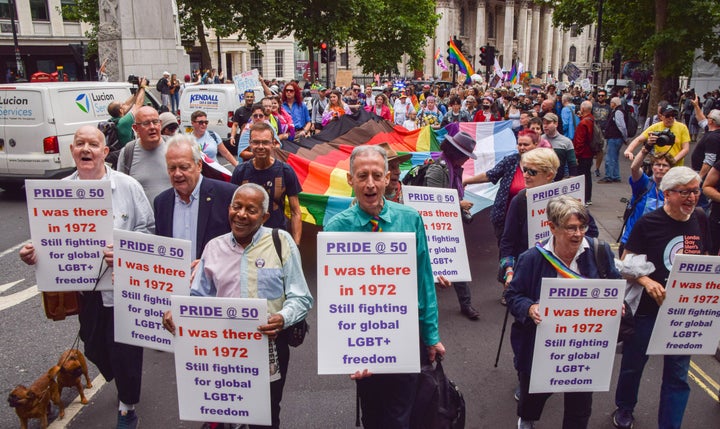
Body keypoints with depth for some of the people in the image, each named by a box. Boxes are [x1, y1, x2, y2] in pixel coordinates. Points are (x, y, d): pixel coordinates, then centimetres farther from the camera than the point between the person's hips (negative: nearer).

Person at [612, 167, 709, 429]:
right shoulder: (648, 223, -15)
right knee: (633, 363, 16)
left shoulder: (699, 221, -1)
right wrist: (646, 281, -27)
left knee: (678, 374, 9)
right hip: (647, 309, -3)